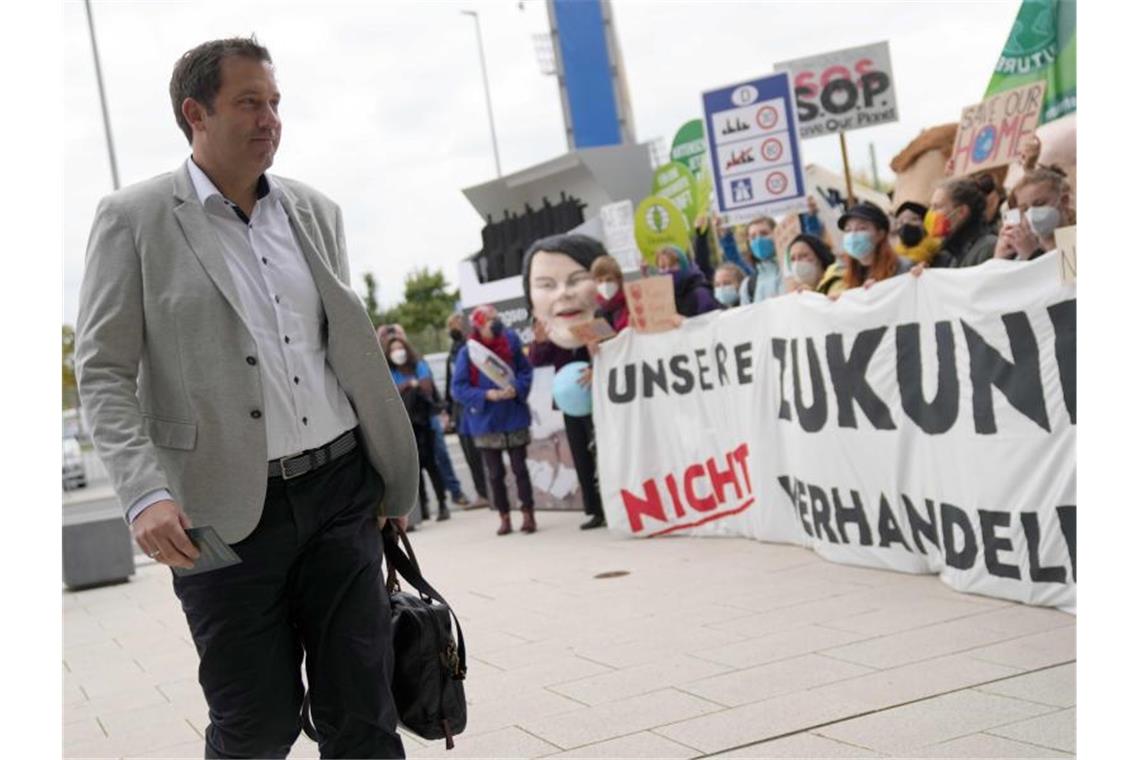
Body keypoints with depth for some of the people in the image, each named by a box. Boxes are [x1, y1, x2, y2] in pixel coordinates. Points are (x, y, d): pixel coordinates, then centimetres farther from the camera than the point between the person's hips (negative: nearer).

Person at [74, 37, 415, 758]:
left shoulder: (315, 211, 11)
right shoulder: (134, 219, -2)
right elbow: (103, 372, -5)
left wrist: (391, 479, 15)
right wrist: (145, 495, -19)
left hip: (341, 489, 4)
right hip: (228, 511, -3)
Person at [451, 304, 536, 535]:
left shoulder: (511, 342, -5)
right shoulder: (467, 353, -9)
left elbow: (526, 371, 2)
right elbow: (458, 388, -9)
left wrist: (517, 388, -18)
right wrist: (486, 395, -20)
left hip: (514, 418, 0)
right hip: (486, 423, 0)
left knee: (520, 468, 4)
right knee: (495, 473, 9)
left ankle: (528, 514, 12)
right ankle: (504, 517, 20)